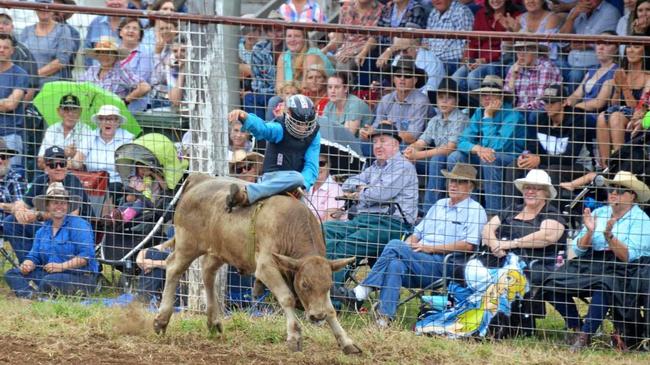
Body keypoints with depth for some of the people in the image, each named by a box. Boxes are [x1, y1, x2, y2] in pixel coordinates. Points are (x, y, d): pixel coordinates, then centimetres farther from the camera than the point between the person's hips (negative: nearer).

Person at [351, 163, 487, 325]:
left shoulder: (475, 210, 3)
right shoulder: (439, 205, 27)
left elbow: (469, 245, -11)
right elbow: (418, 233, 27)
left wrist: (431, 248, -12)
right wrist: (407, 245, 2)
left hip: (443, 265, -6)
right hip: (418, 260, 6)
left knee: (394, 245, -26)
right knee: (395, 265, -30)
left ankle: (366, 288, -24)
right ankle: (384, 316, -37)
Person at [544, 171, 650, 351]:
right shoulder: (598, 213, 14)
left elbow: (627, 256, -11)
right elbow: (578, 249, 8)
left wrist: (609, 236, -23)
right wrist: (589, 232, -10)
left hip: (618, 269, -5)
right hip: (588, 263, 5)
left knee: (603, 286, -39)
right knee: (553, 285, -16)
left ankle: (584, 336, -31)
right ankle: (576, 328, 0)